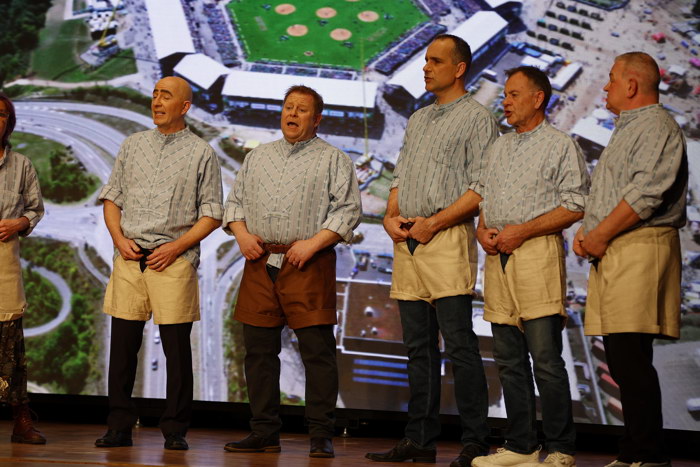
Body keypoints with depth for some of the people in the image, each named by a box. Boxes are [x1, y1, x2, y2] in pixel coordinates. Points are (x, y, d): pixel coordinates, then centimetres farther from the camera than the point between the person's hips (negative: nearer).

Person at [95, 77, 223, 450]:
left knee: (177, 347, -2)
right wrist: (119, 239, 0)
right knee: (122, 345, 2)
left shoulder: (201, 153, 4)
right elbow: (112, 196, 16)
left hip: (174, 261, -3)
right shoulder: (132, 145, 15)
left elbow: (211, 214, 2)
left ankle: (175, 429, 7)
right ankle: (119, 426, 10)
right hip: (129, 258, 3)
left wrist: (176, 247, -9)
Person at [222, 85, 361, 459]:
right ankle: (264, 433, 12)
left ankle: (321, 436, -3)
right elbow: (235, 201, 21)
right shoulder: (257, 157, 21)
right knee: (259, 350, 5)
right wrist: (241, 233, 1)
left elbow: (347, 210, -3)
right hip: (260, 263, 5)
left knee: (317, 351, -7)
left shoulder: (334, 160, 6)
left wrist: (313, 244, -14)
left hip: (308, 264, -4)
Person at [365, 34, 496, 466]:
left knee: (460, 345, -10)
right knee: (419, 347, 8)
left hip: (448, 239, -7)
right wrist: (392, 216, 5)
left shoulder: (477, 118, -1)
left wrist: (433, 222, -14)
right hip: (407, 244, 8)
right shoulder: (418, 120, 22)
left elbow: (480, 188, -10)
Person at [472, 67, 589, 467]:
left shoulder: (561, 145, 0)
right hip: (498, 257, 7)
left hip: (538, 253, -7)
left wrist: (521, 231, -13)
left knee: (545, 358, -9)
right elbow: (483, 196, 26)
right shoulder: (498, 148, 22)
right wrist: (482, 229, 5)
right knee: (510, 359, 7)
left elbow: (575, 206, -8)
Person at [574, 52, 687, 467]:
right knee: (622, 361, 8)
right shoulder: (627, 129, 26)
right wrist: (587, 232, 11)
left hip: (640, 250, -10)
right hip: (611, 253, 10)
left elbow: (646, 193, -18)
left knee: (632, 359, -14)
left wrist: (601, 235, -13)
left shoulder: (657, 126, -6)